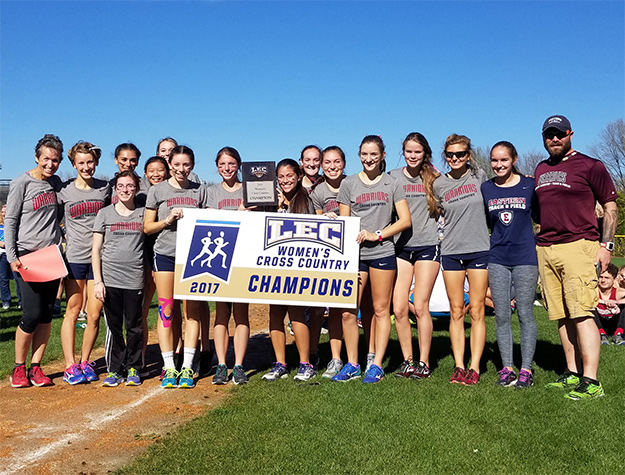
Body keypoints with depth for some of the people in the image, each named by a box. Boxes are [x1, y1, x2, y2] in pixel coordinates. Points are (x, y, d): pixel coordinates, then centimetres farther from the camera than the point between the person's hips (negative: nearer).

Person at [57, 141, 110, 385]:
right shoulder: (64, 190, 1)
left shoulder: (105, 188, 6)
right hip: (75, 257, -1)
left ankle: (85, 361, 17)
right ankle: (70, 365, 9)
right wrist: (65, 235, -3)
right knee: (72, 311, 2)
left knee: (94, 315, 2)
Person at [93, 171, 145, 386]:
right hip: (110, 279, 0)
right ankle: (115, 370, 16)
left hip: (134, 279, 0)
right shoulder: (105, 213, 6)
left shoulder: (143, 213, 7)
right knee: (113, 326, 5)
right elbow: (96, 250, 5)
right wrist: (97, 281, -2)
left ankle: (133, 368, 17)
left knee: (134, 326, 4)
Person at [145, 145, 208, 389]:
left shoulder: (199, 190, 10)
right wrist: (168, 220, -10)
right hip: (165, 254, -1)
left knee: (192, 312, 0)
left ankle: (187, 368, 7)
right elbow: (147, 227, 7)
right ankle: (169, 368, 7)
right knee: (166, 311, -2)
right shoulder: (157, 190, 6)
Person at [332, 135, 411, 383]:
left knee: (381, 310, 4)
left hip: (383, 253, -1)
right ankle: (352, 364, 13)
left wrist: (377, 234, -8)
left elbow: (405, 220, 3)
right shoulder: (349, 183, 9)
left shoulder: (392, 184, 8)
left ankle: (376, 365, 14)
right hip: (354, 253, 1)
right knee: (348, 311, -1)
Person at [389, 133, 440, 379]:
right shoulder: (393, 177, 9)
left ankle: (424, 362, 7)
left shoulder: (433, 177, 6)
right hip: (400, 246, 2)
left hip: (427, 245, -2)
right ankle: (407, 360, 13)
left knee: (420, 306, -6)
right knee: (398, 309, -2)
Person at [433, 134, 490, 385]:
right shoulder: (439, 184, 4)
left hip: (479, 249, -1)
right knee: (456, 312, 4)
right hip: (451, 251, 1)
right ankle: (459, 366, 10)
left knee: (476, 311, -1)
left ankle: (474, 367, 4)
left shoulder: (479, 176, 3)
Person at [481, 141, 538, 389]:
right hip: (497, 259, 2)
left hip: (525, 258, -2)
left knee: (525, 314, 1)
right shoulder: (485, 188, 5)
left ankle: (526, 369, 10)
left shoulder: (530, 185, 0)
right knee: (501, 316, 5)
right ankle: (507, 368, 15)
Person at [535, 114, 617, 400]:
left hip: (578, 246, -6)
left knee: (581, 313, -12)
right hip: (545, 249, 6)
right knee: (562, 316, 7)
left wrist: (606, 245, -8)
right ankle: (572, 374, 15)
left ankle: (590, 381, -11)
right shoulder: (540, 170, 19)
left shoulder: (590, 166, 1)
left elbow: (611, 208, 0)